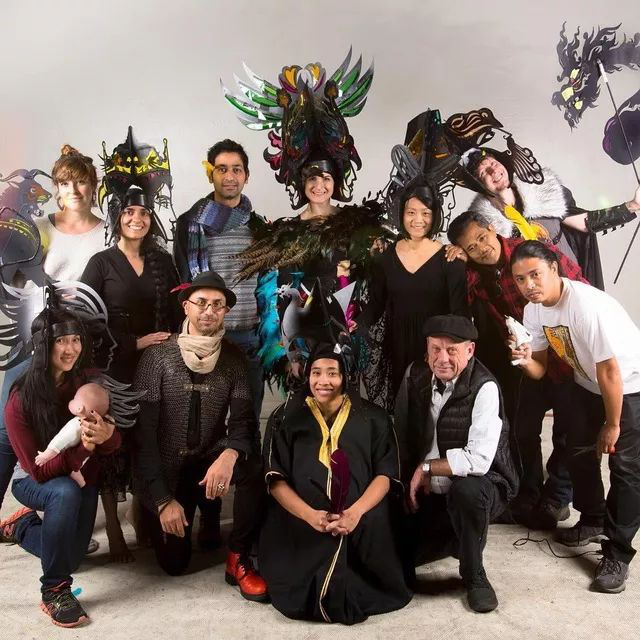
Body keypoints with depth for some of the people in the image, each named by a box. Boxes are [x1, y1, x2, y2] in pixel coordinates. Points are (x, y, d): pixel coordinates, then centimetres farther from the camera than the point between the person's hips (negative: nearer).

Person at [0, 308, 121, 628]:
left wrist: (106, 435, -39)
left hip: (82, 479, 5)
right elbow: (38, 469, -26)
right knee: (66, 493, -38)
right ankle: (54, 589, -21)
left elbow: (115, 443, -14)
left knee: (70, 557, 6)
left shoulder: (88, 383, -17)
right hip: (33, 481, -4)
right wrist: (83, 447, -42)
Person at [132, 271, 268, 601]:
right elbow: (142, 432, -15)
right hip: (166, 469, -1)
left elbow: (244, 419, -12)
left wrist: (229, 455, -36)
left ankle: (238, 561, -11)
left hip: (212, 459, 2)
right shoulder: (157, 356, -14)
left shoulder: (233, 358, -6)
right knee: (174, 563, -2)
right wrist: (162, 499, -19)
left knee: (253, 465, -30)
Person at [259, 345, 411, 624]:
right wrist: (310, 515, -17)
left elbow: (386, 473, 1)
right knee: (298, 597, -20)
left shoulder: (372, 417, 8)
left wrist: (356, 512, -17)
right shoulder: (286, 417, 8)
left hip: (362, 522, 1)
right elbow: (276, 478, 1)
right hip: (302, 521, -1)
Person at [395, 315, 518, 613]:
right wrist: (413, 478, 3)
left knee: (466, 489, -38)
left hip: (479, 486, -5)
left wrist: (426, 468, -19)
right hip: (428, 490, 6)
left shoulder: (484, 388, -22)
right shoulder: (415, 374, -3)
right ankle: (456, 536, 24)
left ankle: (474, 577, -11)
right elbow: (402, 433, 9)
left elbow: (478, 460, -30)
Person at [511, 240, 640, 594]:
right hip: (589, 385, 7)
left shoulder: (588, 305, -34)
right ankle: (592, 519, 34)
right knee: (580, 451, 10)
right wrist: (526, 360, -27)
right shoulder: (533, 311, -10)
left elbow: (610, 371, -28)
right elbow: (540, 369, -3)